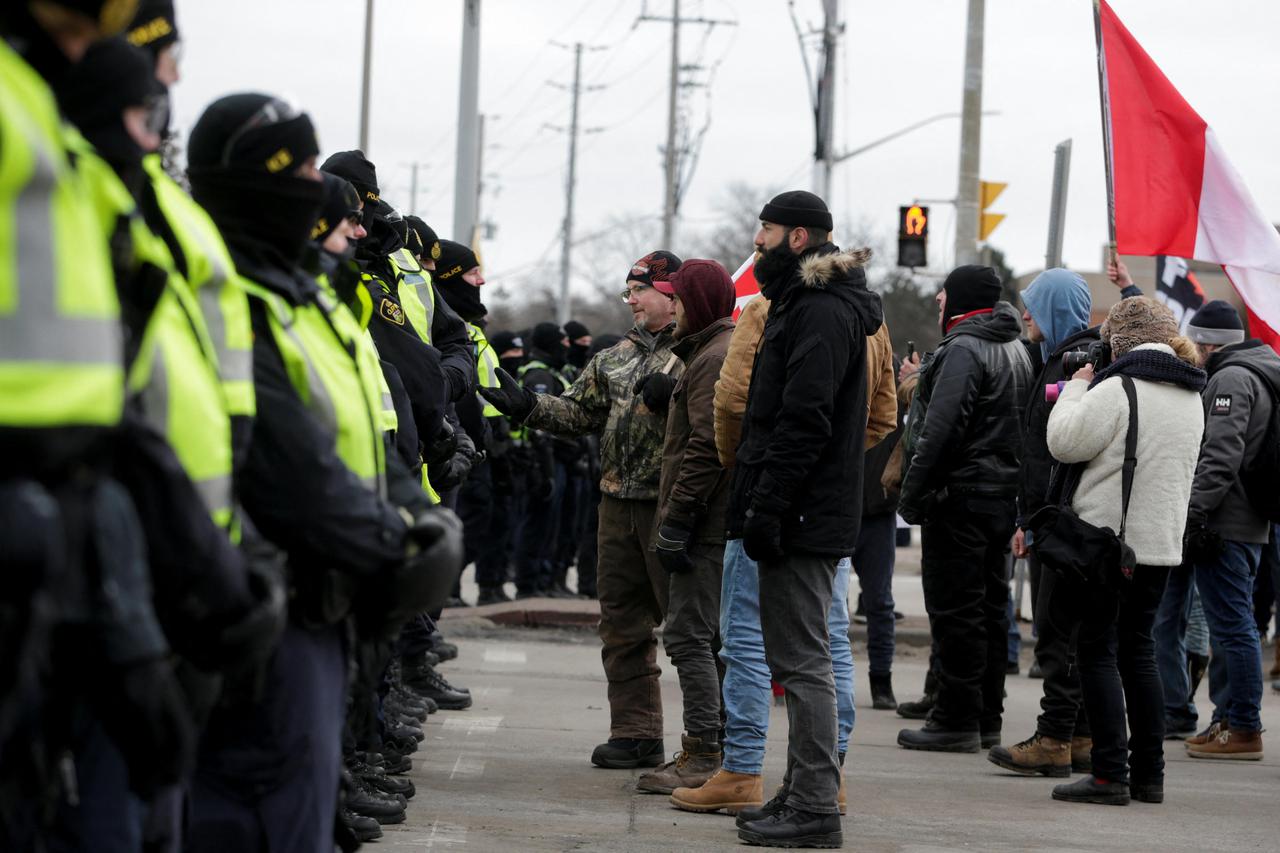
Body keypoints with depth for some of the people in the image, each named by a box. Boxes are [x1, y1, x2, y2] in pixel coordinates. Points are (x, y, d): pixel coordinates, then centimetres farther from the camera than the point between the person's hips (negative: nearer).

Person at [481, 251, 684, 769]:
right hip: (619, 503, 8)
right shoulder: (617, 358, 19)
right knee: (623, 620, 10)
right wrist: (527, 407, 5)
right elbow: (579, 412, 18)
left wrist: (673, 393, -27)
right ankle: (636, 733, 17)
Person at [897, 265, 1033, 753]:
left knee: (954, 610, -6)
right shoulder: (1016, 351, 17)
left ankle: (957, 722, -6)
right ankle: (987, 718, 18)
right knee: (989, 607, 13)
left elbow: (940, 430, -21)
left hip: (960, 497, -9)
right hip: (1002, 496, 9)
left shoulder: (963, 350, -13)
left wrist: (913, 494, -18)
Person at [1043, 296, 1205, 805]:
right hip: (1161, 542, 8)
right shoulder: (1191, 397, 12)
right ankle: (1149, 773, 13)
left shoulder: (1118, 390, -15)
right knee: (1138, 652, 14)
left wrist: (1076, 387, 1)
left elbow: (1064, 443, -15)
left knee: (1099, 651, -3)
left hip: (1107, 535, -7)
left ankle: (1110, 773, -8)